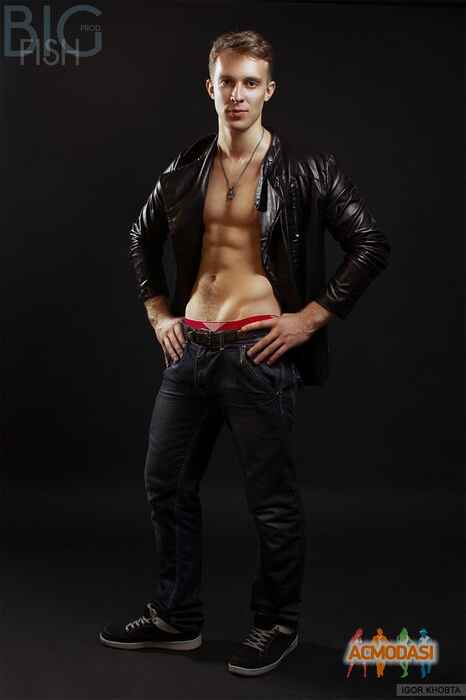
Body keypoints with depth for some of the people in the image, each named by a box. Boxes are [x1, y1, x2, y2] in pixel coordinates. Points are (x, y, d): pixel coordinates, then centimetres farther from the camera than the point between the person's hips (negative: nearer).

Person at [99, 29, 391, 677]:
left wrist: (311, 317, -10)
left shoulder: (304, 168, -4)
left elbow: (371, 246, -5)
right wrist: (158, 312, 13)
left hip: (260, 351, -5)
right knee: (168, 483, 13)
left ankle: (278, 625, 27)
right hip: (192, 347, 6)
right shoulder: (187, 168, 9)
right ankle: (176, 617, 32)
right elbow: (142, 239, 23)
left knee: (271, 498, 5)